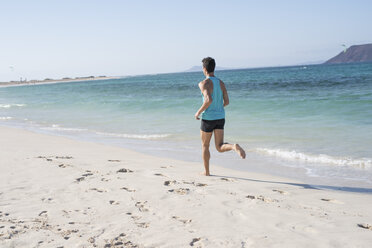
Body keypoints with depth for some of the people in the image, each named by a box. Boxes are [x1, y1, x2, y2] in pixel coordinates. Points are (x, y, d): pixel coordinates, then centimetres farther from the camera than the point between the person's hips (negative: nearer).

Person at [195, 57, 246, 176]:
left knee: (205, 146, 14)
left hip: (208, 118, -5)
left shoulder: (204, 83, -14)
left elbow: (208, 100, -29)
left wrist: (198, 112, -14)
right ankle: (234, 146, -29)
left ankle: (207, 172, 21)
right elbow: (226, 102, 8)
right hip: (220, 117, 5)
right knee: (220, 147, 3)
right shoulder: (221, 83, 6)